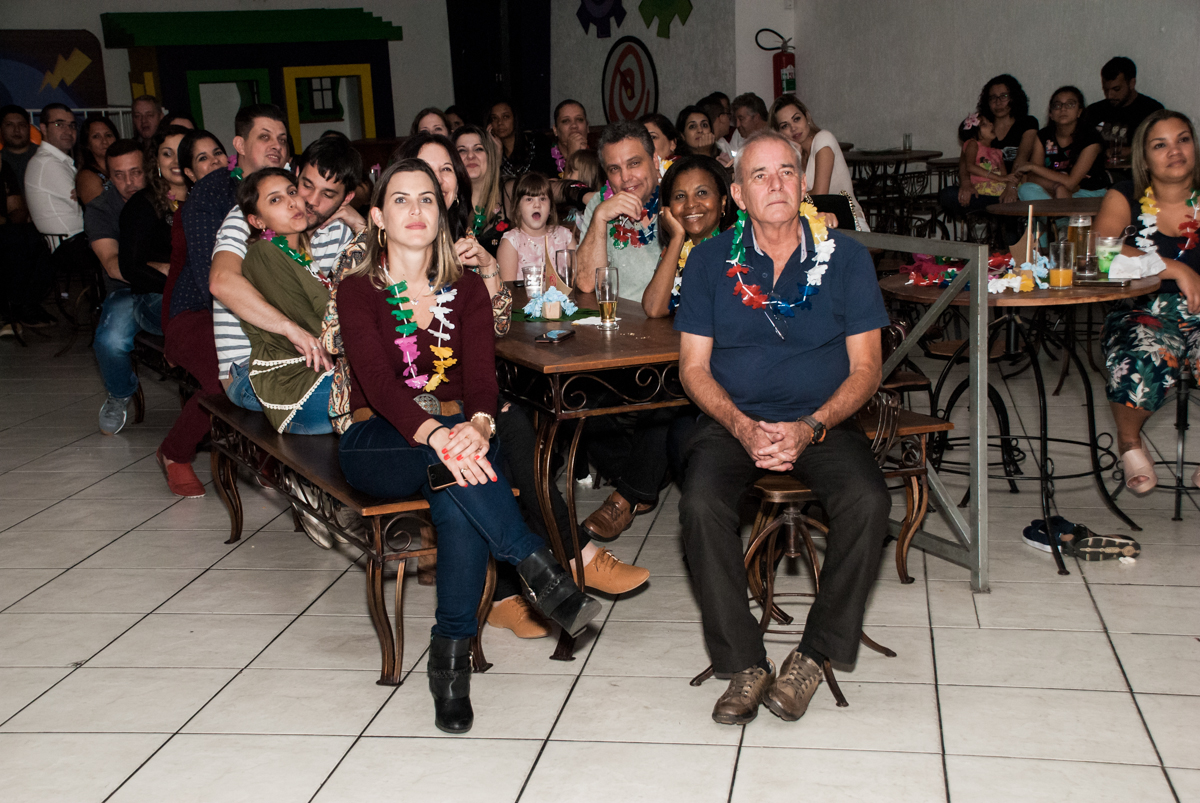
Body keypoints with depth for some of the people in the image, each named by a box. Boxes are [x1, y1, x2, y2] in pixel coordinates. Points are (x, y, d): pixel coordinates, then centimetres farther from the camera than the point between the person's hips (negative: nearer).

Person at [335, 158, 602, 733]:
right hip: (380, 443, -1)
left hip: (455, 432, 2)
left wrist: (478, 425, -32)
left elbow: (481, 373, -6)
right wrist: (434, 435, -37)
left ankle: (451, 659, -29)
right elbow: (377, 380, -17)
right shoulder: (357, 291, 0)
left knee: (459, 500, -35)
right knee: (451, 463, -37)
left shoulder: (466, 289, 9)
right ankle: (542, 573, -31)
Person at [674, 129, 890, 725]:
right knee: (701, 504, -29)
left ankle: (814, 656, -12)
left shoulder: (845, 257, 3)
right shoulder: (711, 261, 4)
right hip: (731, 419, 0)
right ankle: (744, 664, -16)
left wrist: (811, 427, -16)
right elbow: (694, 367, 2)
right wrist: (742, 427, -16)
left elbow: (865, 368, 1)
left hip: (822, 421, 0)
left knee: (868, 502, -29)